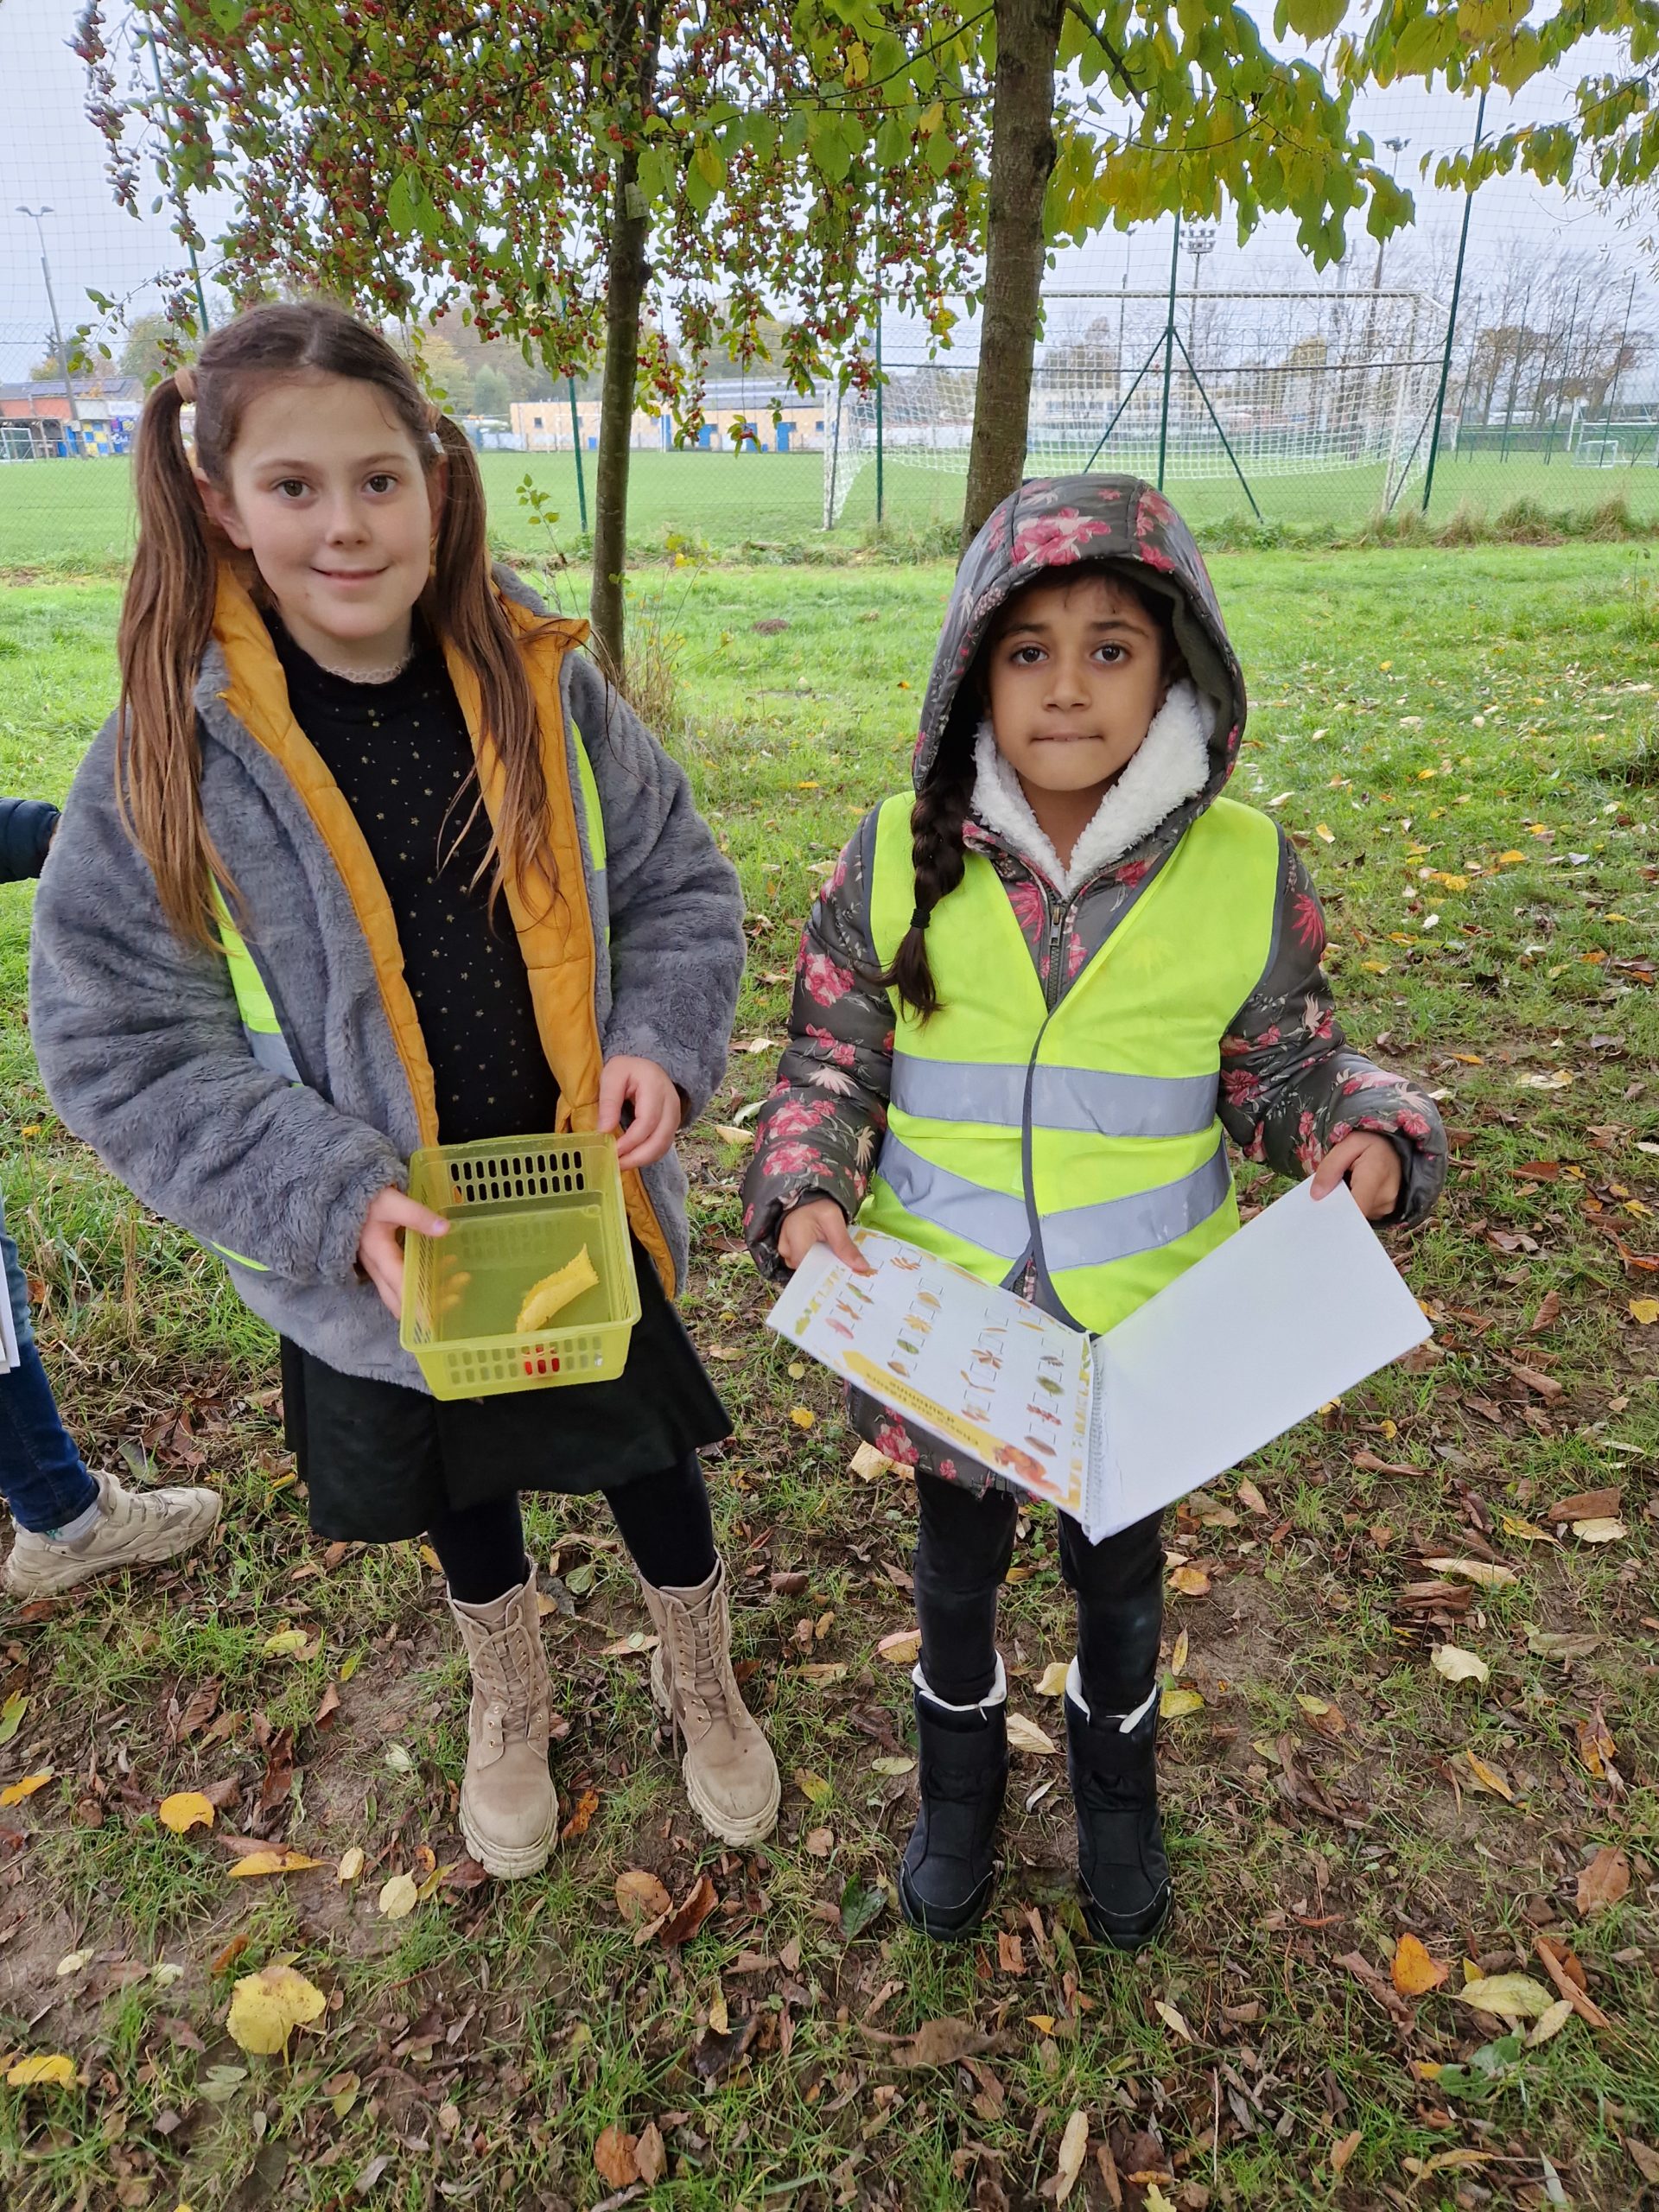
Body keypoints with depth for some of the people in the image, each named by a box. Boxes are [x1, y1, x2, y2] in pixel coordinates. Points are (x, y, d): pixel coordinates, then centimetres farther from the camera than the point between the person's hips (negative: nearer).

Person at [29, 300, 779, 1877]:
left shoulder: (541, 687, -10)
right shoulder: (167, 754, -14)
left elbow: (682, 888, 0)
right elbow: (116, 1044, -12)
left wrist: (660, 1043, -19)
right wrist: (336, 1199, -24)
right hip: (380, 1253, 0)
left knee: (644, 1452, 19)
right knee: (458, 1480, 24)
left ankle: (703, 1689, 52)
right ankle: (509, 1703, 56)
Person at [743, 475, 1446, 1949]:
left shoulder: (1247, 870, -12)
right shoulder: (900, 856, -12)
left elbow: (1285, 1068, 0)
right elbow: (829, 1058, -4)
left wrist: (1371, 1138, -20)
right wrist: (803, 1195, -20)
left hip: (1145, 1330, 0)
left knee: (1120, 1565, 25)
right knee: (960, 1559, 25)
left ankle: (1117, 1779, 58)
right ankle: (963, 1769, 57)